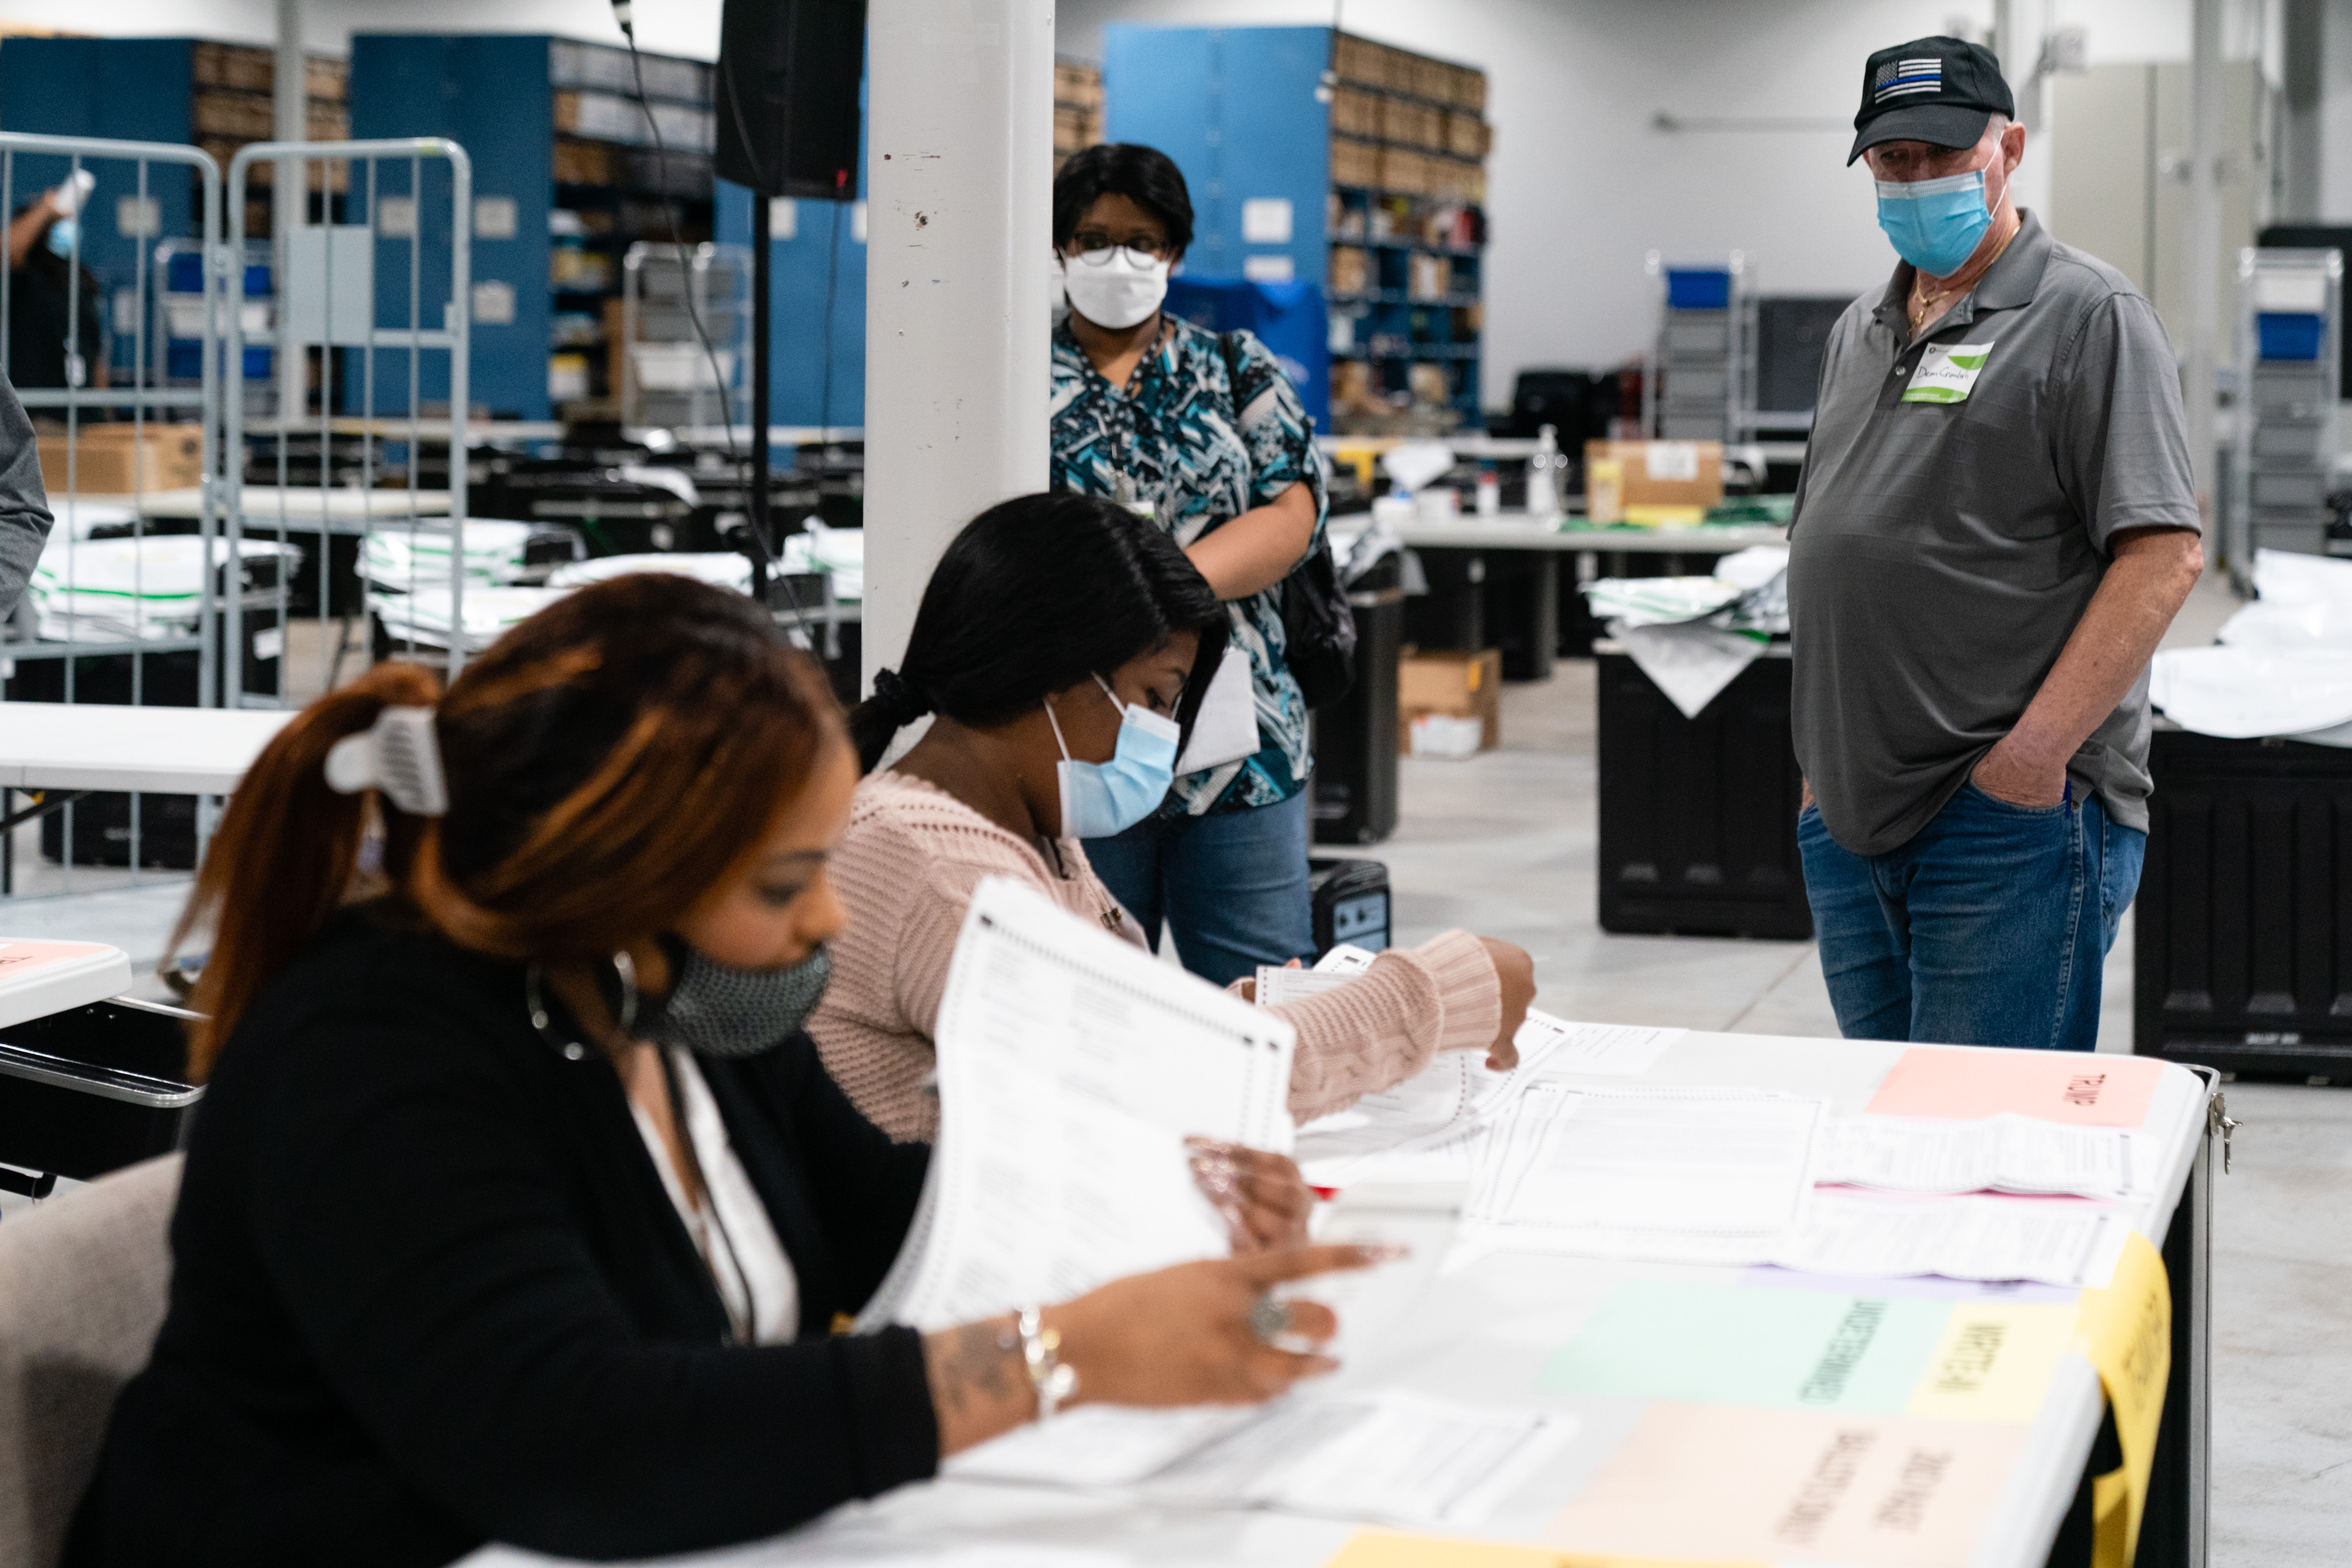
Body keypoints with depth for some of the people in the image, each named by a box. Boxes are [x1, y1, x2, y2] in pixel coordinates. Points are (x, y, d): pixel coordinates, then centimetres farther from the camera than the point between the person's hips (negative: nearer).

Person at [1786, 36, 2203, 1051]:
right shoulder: (1859, 334, 19)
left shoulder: (2089, 317, -5)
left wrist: (2036, 751, -19)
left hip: (2016, 815, -7)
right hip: (1850, 816, 7)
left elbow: (2163, 553, -14)